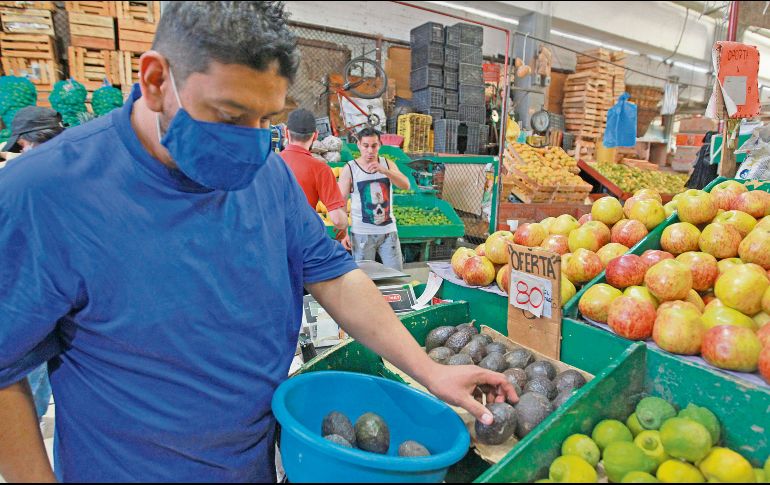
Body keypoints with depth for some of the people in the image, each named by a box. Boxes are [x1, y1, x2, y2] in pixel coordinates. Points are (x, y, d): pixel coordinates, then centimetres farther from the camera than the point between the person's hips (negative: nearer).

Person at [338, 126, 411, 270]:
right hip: (362, 233, -2)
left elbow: (406, 185, -11)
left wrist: (384, 170, -27)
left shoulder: (388, 165, 5)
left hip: (389, 230, 3)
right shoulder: (349, 169, -4)